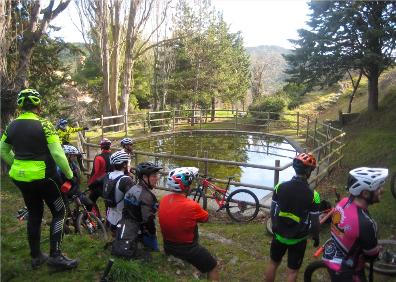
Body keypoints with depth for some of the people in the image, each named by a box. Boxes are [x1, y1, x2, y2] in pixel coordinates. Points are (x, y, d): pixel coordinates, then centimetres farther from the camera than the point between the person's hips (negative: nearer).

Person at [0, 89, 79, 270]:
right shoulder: (43, 125, -15)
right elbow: (58, 154, -19)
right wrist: (69, 174, -8)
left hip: (20, 178, 6)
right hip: (42, 177, -6)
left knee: (34, 214, 19)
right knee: (59, 212, 8)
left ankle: (36, 256, 27)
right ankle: (55, 256, 3)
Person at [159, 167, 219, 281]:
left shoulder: (164, 200, -10)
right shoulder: (192, 206, -27)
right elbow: (206, 218, -6)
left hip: (168, 248, 6)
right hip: (187, 250, -6)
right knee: (213, 267, 15)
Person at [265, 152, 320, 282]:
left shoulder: (280, 187, -13)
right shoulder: (312, 195, -22)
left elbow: (273, 212, -3)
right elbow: (314, 222, -12)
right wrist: (316, 237, 7)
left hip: (279, 235, 3)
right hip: (298, 239, -2)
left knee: (273, 263, 23)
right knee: (292, 271, 15)